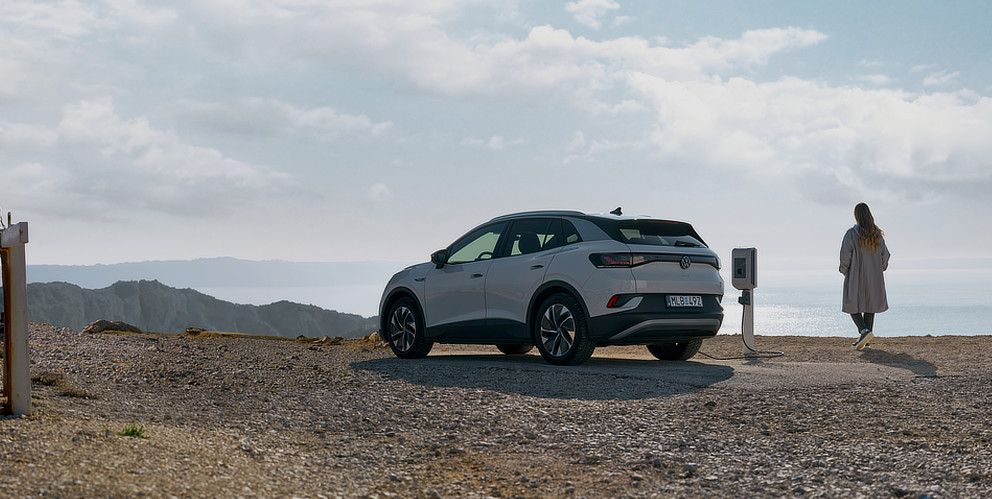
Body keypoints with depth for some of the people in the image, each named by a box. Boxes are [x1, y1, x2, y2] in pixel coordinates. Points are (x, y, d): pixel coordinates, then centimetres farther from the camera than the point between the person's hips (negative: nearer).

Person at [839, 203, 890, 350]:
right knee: (870, 306, 13)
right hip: (874, 277, 4)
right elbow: (885, 254, 3)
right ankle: (865, 339, 14)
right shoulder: (877, 233, 1)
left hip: (855, 276, -4)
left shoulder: (852, 233, -13)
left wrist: (844, 270, -2)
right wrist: (880, 268, 19)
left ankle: (864, 331, -18)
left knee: (853, 306, 5)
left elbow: (845, 254, -17)